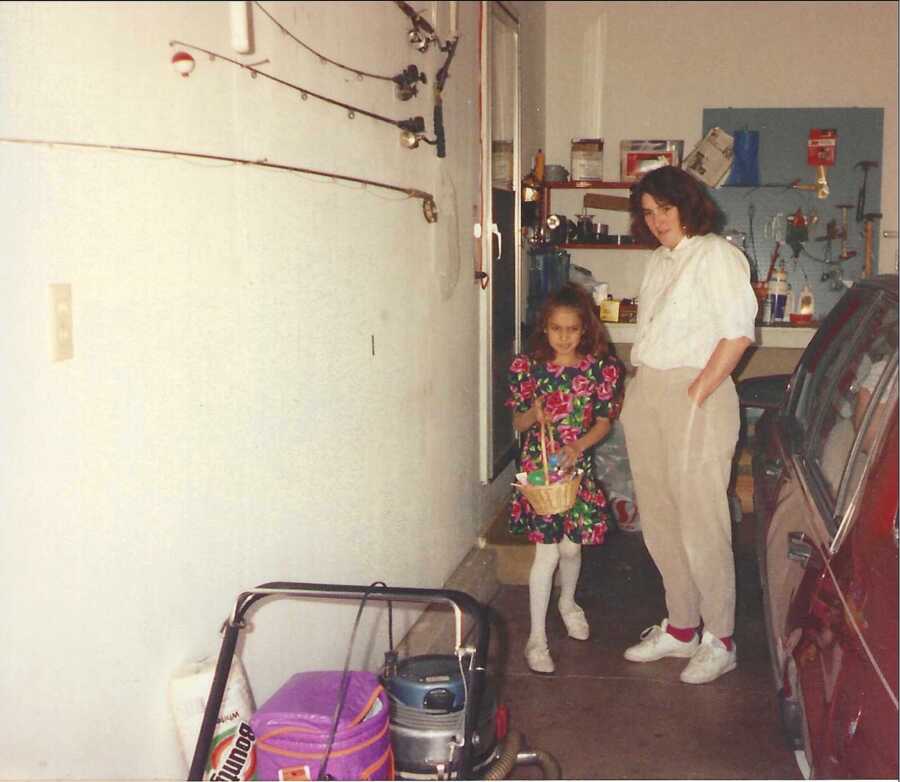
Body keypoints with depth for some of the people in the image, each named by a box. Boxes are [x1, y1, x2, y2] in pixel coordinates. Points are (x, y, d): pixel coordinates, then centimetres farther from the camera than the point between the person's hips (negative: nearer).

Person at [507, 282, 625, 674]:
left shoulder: (601, 368, -4)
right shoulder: (528, 366, -5)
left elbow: (604, 421, 0)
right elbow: (517, 423, 2)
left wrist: (579, 445, -17)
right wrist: (533, 415, -20)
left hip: (578, 465, 2)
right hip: (537, 464, -1)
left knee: (571, 546, 10)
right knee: (546, 550, -5)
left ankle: (568, 603, 42)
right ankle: (537, 636, 5)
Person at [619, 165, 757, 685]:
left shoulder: (716, 255, -7)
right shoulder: (660, 261, 18)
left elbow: (738, 333, -14)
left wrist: (696, 394, -17)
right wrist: (640, 390, 11)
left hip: (695, 395, -8)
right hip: (647, 396, 8)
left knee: (701, 525, -4)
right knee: (660, 523, 12)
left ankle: (720, 641, 9)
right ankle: (681, 628, 25)